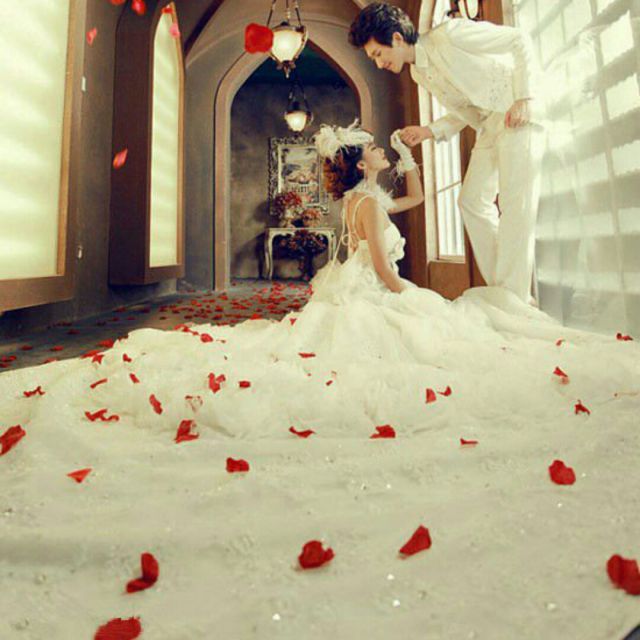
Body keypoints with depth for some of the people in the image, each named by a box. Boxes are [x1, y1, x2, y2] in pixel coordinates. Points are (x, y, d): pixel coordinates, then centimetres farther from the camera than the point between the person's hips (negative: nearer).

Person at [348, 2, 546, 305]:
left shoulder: (450, 33, -14)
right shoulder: (419, 74, 9)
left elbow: (519, 40, -10)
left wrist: (525, 97, -18)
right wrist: (429, 131, -2)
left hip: (518, 113, -8)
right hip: (489, 126, 8)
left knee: (515, 204, -14)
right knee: (472, 200, 2)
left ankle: (515, 298, -12)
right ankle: (499, 288, 7)